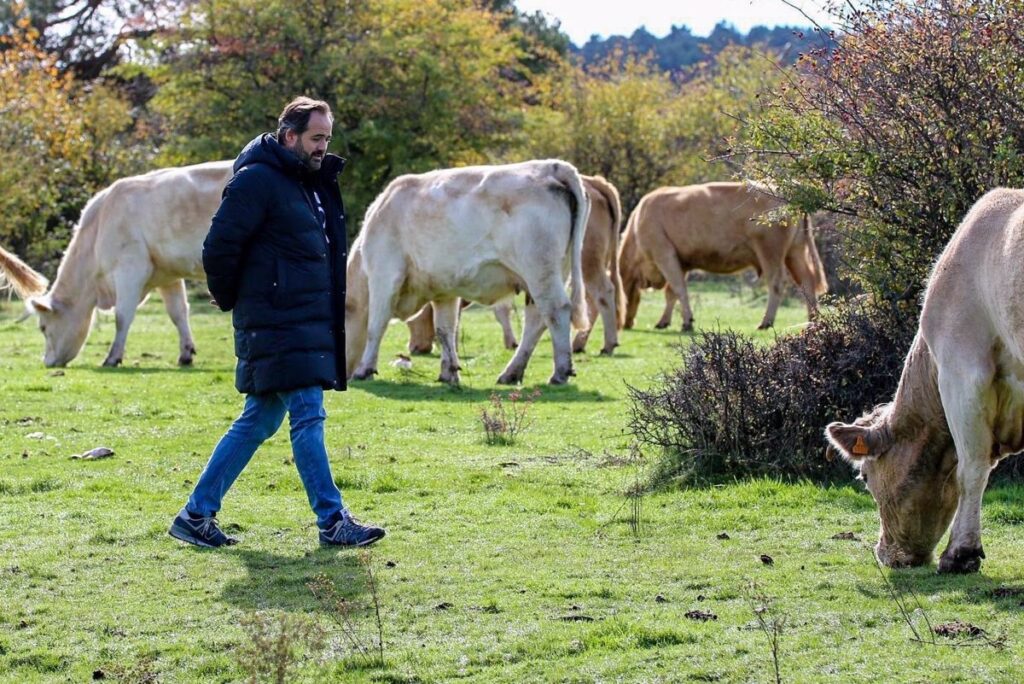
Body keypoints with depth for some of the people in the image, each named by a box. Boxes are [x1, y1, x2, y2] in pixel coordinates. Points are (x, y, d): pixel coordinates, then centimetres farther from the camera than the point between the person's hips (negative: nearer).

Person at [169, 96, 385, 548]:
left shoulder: (311, 184, 19)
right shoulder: (258, 180, -11)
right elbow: (219, 247, -15)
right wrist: (231, 301, -1)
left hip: (308, 322, 10)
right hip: (277, 325, -10)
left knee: (258, 422, 11)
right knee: (308, 417, -9)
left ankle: (197, 515, 16)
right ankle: (333, 521, -6)